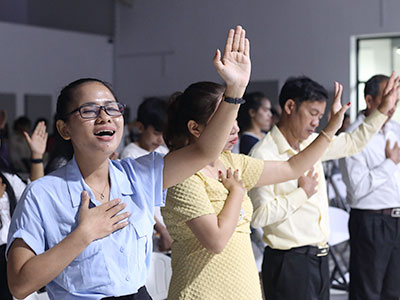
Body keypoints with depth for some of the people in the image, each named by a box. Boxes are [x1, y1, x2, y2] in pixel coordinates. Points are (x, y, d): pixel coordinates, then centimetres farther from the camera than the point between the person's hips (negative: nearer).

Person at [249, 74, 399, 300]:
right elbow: (259, 215, -23)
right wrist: (302, 193, -14)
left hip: (319, 257, 8)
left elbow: (353, 143, 27)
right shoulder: (264, 154, -16)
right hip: (290, 262, -8)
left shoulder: (312, 143, 10)